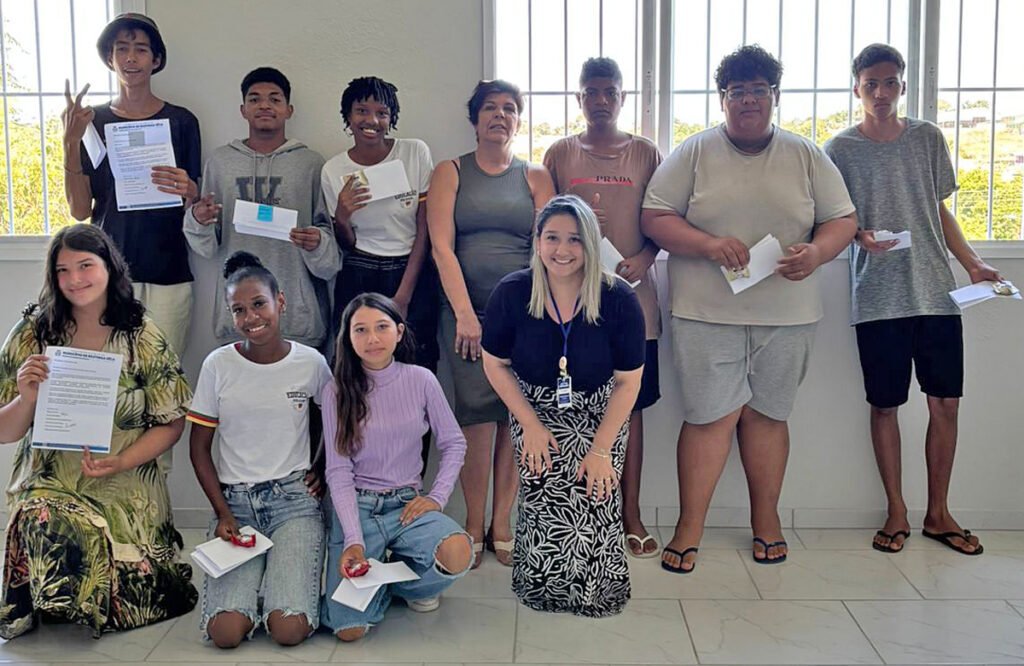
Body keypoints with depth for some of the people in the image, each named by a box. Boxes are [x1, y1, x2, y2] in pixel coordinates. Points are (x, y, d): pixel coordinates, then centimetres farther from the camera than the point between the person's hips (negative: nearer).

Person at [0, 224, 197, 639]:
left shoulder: (143, 337, 1)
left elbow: (171, 423, 3)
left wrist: (122, 461, -14)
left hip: (126, 487, 0)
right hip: (47, 482, 1)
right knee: (46, 522, -34)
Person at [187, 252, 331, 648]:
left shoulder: (311, 362, -2)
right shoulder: (218, 365, -2)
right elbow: (199, 448, 4)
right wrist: (223, 513, -5)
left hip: (294, 499, -1)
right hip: (235, 500, 1)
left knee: (288, 630, -19)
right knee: (226, 633, -17)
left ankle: (284, 573, 13)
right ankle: (259, 575, 14)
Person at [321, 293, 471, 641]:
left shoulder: (421, 380, -2)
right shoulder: (337, 391, -5)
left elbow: (454, 443, 7)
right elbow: (338, 471, -7)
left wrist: (437, 496, -8)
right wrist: (354, 540, -18)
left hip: (407, 504, 2)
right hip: (355, 506, -1)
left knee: (458, 555, -31)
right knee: (349, 629, -18)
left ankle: (403, 582, 4)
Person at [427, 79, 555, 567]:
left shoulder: (535, 177, 14)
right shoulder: (450, 173, 11)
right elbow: (441, 246, 0)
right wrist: (465, 313, -10)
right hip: (467, 311, -1)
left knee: (516, 417, -2)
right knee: (479, 414, -10)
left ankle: (501, 525, 8)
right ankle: (474, 527, 0)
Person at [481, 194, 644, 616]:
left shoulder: (619, 300, -19)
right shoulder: (511, 294, -16)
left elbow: (628, 382, -11)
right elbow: (495, 365, -3)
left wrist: (601, 450, -12)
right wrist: (531, 425, -8)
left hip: (599, 419, 0)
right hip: (536, 414, 1)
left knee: (593, 507, -18)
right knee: (543, 505, -18)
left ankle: (595, 591, 11)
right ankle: (543, 587, 10)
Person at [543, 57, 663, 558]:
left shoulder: (646, 154, 8)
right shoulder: (560, 154, 8)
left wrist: (643, 258, -9)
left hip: (632, 297, 0)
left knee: (629, 406, 5)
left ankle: (630, 514, 15)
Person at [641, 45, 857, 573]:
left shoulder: (806, 156, 10)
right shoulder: (694, 153, 4)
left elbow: (843, 219, 11)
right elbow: (655, 218, -1)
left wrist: (816, 252, -12)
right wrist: (709, 244, -17)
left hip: (786, 314, 2)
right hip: (706, 311, -2)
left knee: (767, 413, 9)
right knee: (711, 415, -4)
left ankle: (766, 520, 24)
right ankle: (689, 529, 6)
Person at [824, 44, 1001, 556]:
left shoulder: (928, 138, 10)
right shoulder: (841, 149, 1)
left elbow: (940, 212, 15)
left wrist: (972, 263, 6)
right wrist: (860, 236, -17)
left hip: (937, 291, 3)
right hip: (877, 297, -3)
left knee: (946, 402, 4)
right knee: (885, 405, 4)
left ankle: (938, 513, 19)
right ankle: (896, 513, 18)